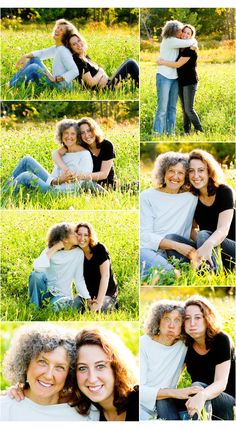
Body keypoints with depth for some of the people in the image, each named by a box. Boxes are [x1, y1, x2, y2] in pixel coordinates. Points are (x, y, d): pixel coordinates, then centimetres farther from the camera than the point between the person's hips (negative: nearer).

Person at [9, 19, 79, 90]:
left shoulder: (63, 50, -16)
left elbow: (75, 71, -24)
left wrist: (55, 79, -25)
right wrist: (25, 56, 2)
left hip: (62, 86, -10)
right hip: (55, 84, 10)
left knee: (34, 67, -23)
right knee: (34, 59, 10)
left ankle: (13, 87, -6)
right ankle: (12, 82, 5)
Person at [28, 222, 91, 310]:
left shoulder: (78, 253, -6)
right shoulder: (50, 250, -7)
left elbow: (79, 279, -6)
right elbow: (37, 267, -25)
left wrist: (87, 299, -17)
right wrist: (54, 249, -22)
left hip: (62, 294, -2)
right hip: (45, 290, 2)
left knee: (56, 307, -36)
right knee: (36, 275, -30)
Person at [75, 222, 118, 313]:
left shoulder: (100, 249, -16)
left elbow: (105, 276, -20)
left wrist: (98, 302, -27)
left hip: (107, 294, -4)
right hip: (88, 294, 4)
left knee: (96, 311, -29)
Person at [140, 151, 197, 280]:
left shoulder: (191, 199, 13)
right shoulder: (147, 197, 3)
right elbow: (144, 235, -7)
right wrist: (176, 246, -21)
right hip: (147, 250, -4)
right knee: (167, 273, -36)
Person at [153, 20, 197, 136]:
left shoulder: (174, 42, 14)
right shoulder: (169, 41, -12)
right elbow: (188, 43, -14)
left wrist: (192, 44, -3)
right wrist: (194, 41, 6)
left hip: (174, 78, 8)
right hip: (164, 77, -8)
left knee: (172, 107, 6)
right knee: (162, 107, -9)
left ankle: (170, 132, 9)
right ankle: (157, 132, -6)